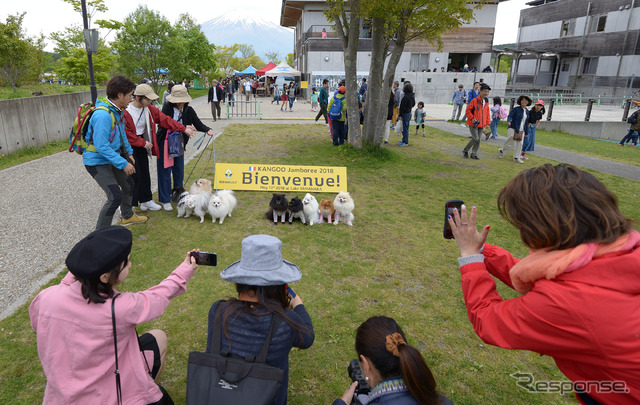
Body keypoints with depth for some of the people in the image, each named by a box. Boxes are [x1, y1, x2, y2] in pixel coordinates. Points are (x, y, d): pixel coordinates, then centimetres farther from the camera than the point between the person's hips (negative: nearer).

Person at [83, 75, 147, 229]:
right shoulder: (103, 115, -29)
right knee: (115, 196, -16)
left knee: (128, 185, 22)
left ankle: (127, 216, 46)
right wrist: (123, 164, -28)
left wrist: (129, 152, 17)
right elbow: (101, 146, -31)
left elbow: (122, 133, 17)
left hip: (113, 157, 10)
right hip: (97, 161, -10)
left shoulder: (117, 110, 1)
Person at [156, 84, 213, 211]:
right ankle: (165, 200, 11)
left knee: (179, 170, 12)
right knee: (165, 171, 2)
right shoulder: (167, 108, -13)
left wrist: (207, 130, -25)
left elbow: (198, 124, -4)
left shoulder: (188, 110, -2)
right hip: (165, 143, -4)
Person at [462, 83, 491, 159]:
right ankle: (465, 150, 8)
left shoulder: (486, 102, 9)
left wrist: (487, 123, 10)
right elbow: (467, 111, -7)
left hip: (481, 124, 6)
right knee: (475, 138, -11)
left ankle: (473, 154, 16)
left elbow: (487, 113, 17)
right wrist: (472, 118, -16)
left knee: (478, 140, 6)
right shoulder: (474, 100, -10)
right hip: (473, 124, -6)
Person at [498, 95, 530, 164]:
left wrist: (526, 132, 16)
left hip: (521, 131, 5)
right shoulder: (516, 109, -3)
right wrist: (508, 121, -36)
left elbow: (526, 123, 16)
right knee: (510, 142, -13)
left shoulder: (527, 112, 12)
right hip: (513, 128, -5)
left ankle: (516, 158, 7)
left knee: (519, 144, 0)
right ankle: (501, 150, 13)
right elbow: (510, 116, -13)